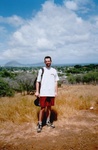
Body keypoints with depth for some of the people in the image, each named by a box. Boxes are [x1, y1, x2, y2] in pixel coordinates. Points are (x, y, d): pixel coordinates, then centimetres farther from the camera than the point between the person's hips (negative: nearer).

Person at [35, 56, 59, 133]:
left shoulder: (54, 70, 7)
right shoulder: (41, 70, 0)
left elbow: (56, 82, 10)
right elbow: (38, 81, 0)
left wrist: (56, 91, 4)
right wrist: (37, 91, -6)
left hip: (51, 93, 3)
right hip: (43, 93, -3)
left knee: (49, 107, 13)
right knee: (42, 108, -2)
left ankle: (48, 121, 29)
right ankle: (40, 124, 9)